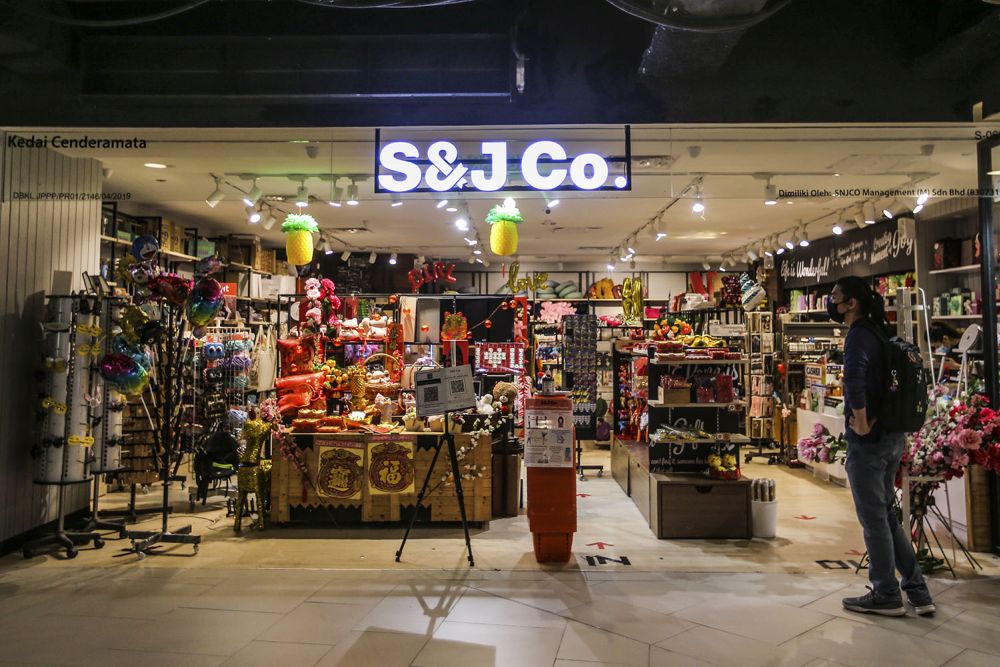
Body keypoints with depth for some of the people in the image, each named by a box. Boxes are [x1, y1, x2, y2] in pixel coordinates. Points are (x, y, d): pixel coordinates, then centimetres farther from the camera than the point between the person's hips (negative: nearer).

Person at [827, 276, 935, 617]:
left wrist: (862, 424, -23)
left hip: (869, 440, -9)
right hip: (892, 437, 9)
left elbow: (854, 378, -34)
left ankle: (887, 596, 15)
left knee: (874, 519, 3)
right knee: (886, 515, 18)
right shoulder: (879, 333, 13)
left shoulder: (858, 336, -15)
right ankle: (917, 592, 24)